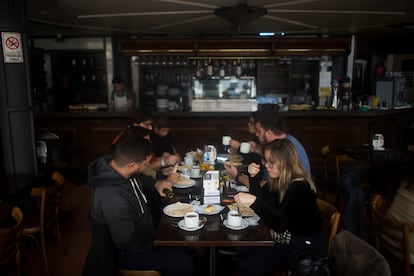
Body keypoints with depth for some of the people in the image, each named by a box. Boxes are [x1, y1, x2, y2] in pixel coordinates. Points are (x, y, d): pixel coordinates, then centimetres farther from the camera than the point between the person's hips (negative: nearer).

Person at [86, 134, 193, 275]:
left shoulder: (114, 164, -14)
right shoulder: (113, 198, -40)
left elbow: (139, 179, 14)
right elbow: (130, 244, -28)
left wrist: (155, 184, 1)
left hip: (136, 230, 9)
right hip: (127, 253, -9)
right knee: (184, 263, -11)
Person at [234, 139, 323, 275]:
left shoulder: (300, 187, -26)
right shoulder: (279, 181, 0)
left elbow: (281, 224, -35)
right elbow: (263, 198, 12)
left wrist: (254, 201, -45)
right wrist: (253, 176, -4)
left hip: (304, 247, -8)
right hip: (283, 237, 8)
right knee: (242, 251, -2)